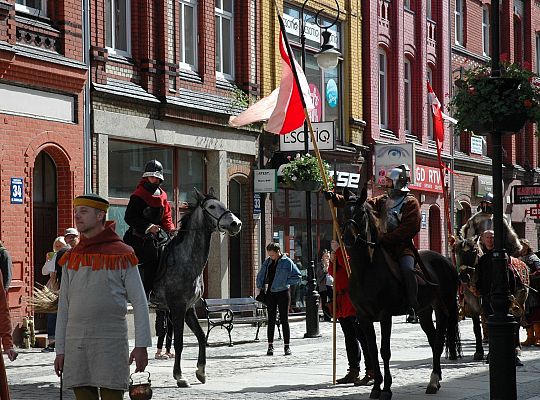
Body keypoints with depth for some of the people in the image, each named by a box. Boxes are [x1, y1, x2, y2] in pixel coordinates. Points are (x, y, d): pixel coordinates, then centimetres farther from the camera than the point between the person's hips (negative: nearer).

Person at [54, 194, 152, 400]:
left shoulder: (122, 255, 1)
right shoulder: (71, 258, 14)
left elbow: (140, 303, -1)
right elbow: (63, 306, 16)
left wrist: (141, 346, -8)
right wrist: (60, 350, 11)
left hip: (111, 342, -4)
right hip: (75, 342, 4)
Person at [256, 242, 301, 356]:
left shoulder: (287, 262, -6)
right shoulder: (267, 262, 9)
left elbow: (297, 276, -6)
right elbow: (260, 275, 21)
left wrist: (285, 282, -11)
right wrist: (260, 286, 10)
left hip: (283, 293, -4)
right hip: (270, 293, 4)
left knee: (284, 320, 0)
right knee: (271, 320, 5)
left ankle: (287, 346, 5)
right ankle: (270, 346, 9)